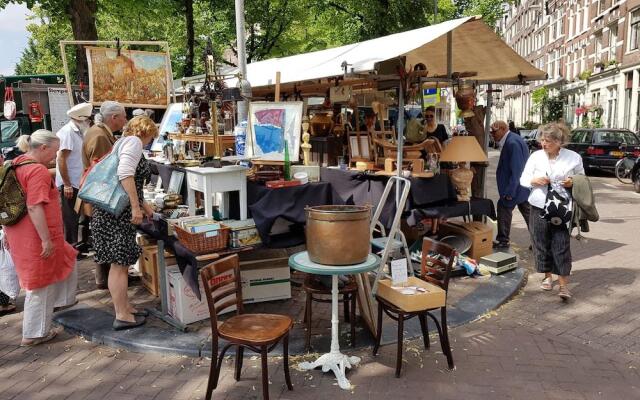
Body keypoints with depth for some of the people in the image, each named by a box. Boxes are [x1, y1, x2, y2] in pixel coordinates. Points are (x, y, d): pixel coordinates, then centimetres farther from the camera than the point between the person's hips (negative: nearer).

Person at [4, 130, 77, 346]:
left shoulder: (18, 163, 8)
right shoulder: (38, 171, -21)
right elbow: (34, 208, -27)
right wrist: (46, 240, -23)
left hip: (20, 233, 9)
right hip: (37, 237, -9)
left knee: (66, 259, 26)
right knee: (41, 284, 5)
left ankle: (61, 300, 38)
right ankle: (34, 334, 16)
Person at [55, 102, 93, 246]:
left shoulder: (77, 131, 10)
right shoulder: (67, 132, -17)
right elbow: (61, 160, -20)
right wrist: (67, 185, -20)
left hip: (76, 182, 8)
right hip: (69, 184, -8)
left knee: (75, 216, 15)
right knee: (70, 217, 1)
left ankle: (74, 244, 26)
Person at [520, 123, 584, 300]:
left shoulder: (573, 157, -1)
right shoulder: (535, 156, 1)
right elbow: (523, 179, 7)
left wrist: (572, 182, -11)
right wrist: (535, 180, -14)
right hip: (539, 207, 2)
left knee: (562, 245, -5)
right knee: (541, 243, 9)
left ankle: (564, 285, 0)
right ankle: (548, 276, 29)